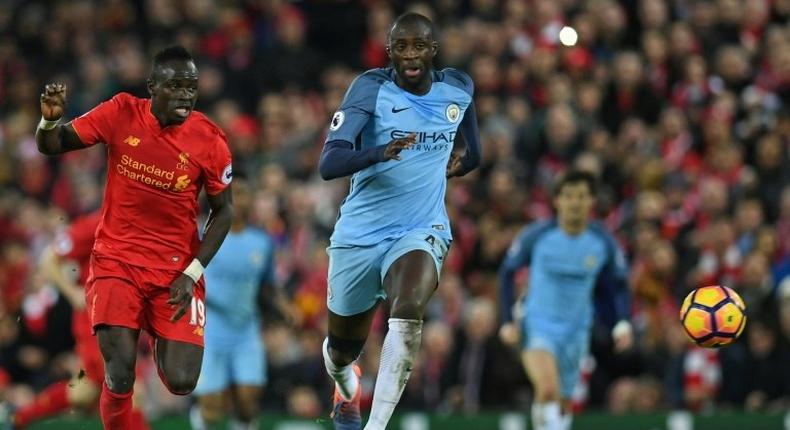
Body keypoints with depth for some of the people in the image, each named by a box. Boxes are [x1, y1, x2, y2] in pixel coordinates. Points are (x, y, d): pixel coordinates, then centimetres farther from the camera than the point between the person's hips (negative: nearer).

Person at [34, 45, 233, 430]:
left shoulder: (210, 141, -10)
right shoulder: (122, 114, -9)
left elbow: (223, 211, 1)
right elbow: (51, 146, -1)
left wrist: (192, 274, -8)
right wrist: (50, 120, -25)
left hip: (176, 267, 0)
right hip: (117, 260, 0)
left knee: (181, 382, -9)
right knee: (120, 376, -17)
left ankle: (161, 343, 27)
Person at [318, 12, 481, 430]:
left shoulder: (458, 89, 0)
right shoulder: (370, 89, -14)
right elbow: (327, 164, -27)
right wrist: (381, 153, -40)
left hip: (421, 230, 0)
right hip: (360, 233, 0)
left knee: (408, 312, -32)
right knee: (342, 349, 16)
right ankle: (347, 395, 54)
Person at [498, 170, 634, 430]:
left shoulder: (603, 243, -5)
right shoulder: (536, 236, -11)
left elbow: (618, 285, 10)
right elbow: (507, 272, 4)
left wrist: (622, 323, -5)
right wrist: (508, 320, 0)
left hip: (577, 331, 3)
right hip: (538, 324, -3)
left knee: (564, 405, 11)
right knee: (548, 389, -29)